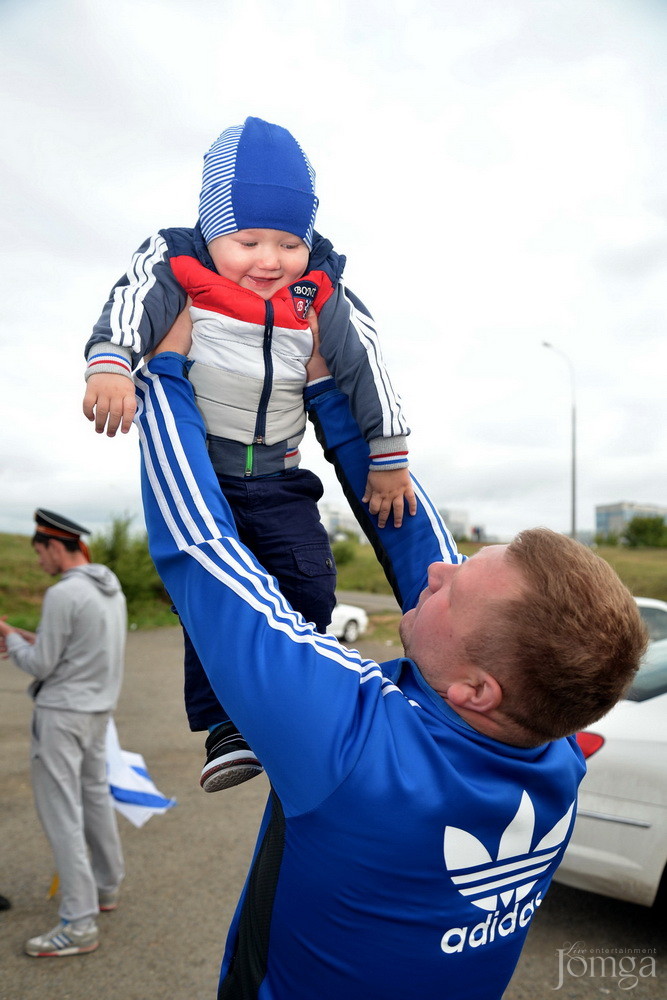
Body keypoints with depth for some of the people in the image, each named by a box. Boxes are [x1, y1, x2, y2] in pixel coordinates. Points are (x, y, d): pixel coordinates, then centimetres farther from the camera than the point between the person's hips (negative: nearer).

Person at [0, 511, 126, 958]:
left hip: (61, 713, -9)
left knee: (61, 813, -2)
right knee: (95, 798, 20)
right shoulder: (111, 588, 7)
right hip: (98, 709, 9)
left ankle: (79, 924, 3)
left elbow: (41, 666, -15)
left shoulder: (63, 594, -20)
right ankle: (107, 887, 34)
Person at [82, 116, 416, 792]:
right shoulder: (179, 268, -5)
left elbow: (365, 367, 2)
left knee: (309, 588, -2)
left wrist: (389, 458, 3)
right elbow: (132, 303, -22)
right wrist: (109, 363, -44)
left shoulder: (321, 293, 0)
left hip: (279, 474, 3)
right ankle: (224, 728, 5)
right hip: (198, 463, -2)